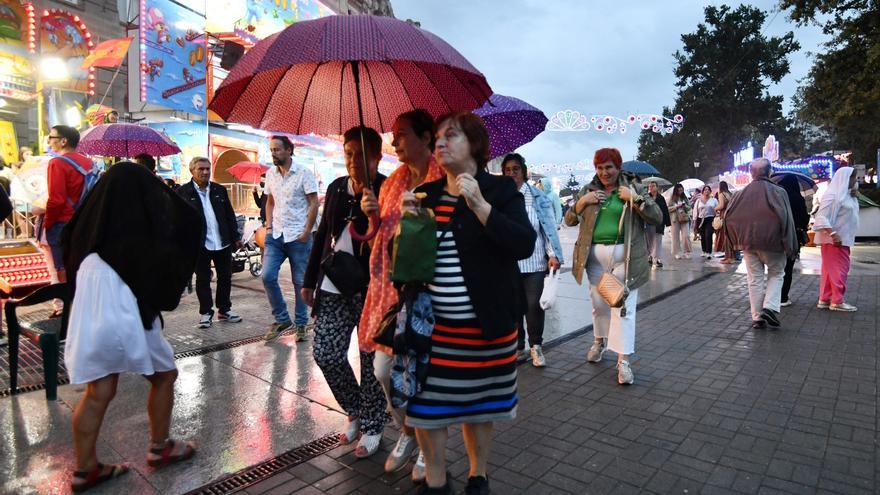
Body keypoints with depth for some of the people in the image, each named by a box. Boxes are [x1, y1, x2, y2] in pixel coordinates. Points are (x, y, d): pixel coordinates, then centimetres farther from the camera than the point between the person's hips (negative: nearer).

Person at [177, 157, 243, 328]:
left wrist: (236, 236, 7)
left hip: (223, 242, 4)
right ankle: (205, 312, 19)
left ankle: (224, 310, 25)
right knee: (203, 279, 7)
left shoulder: (220, 190, 9)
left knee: (225, 277, 11)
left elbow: (230, 215, 11)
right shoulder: (183, 192, -3)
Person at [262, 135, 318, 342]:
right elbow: (270, 202, 18)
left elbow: (314, 204, -7)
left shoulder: (304, 173, -6)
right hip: (275, 235, 5)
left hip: (298, 236, -4)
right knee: (267, 276, -6)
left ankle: (301, 324, 17)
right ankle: (281, 318, 12)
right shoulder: (270, 174, 10)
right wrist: (268, 226, 5)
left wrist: (306, 231, -13)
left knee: (300, 282, 3)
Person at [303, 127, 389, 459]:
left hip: (372, 289, -5)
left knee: (371, 360, 6)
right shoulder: (336, 188, 8)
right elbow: (323, 234, 16)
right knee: (325, 354, 7)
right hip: (334, 285, 6)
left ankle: (372, 426, 27)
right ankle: (356, 412, 31)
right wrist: (310, 279, 16)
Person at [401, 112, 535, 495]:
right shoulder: (426, 194, 7)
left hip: (485, 323, -2)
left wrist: (479, 205, -25)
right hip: (432, 323, 3)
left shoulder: (500, 189, -3)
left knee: (479, 404, 14)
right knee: (427, 404, 5)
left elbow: (525, 246, -17)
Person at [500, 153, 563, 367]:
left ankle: (535, 346, 16)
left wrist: (553, 254, -5)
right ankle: (517, 346, 22)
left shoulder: (538, 197, 5)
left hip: (534, 260, -1)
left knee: (534, 304, -4)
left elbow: (549, 225, 3)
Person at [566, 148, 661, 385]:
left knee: (624, 306, -5)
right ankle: (600, 341, 38)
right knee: (599, 303, 13)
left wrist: (634, 199, -13)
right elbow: (569, 221, 10)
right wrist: (582, 202, -6)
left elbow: (657, 217, -2)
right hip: (595, 255, 3)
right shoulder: (588, 190, 10)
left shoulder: (634, 189, 3)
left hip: (625, 256, -3)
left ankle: (623, 360, 0)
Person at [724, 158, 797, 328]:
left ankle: (757, 317, 10)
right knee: (776, 275, 14)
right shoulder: (778, 192, -8)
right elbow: (786, 219, -12)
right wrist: (790, 247, -6)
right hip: (772, 243, -2)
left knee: (755, 279, 9)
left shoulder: (741, 193, 0)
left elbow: (728, 218, 1)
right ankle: (770, 307, -4)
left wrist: (737, 241, 12)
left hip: (748, 243, 2)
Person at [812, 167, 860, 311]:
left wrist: (854, 193, 9)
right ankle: (837, 302, 2)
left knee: (830, 269, 11)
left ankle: (824, 299, 17)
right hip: (834, 239, -10)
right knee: (839, 268, -5)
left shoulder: (845, 194, 13)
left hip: (842, 238, 10)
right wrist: (833, 234, -30)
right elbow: (821, 217, -22)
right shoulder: (833, 195, -15)